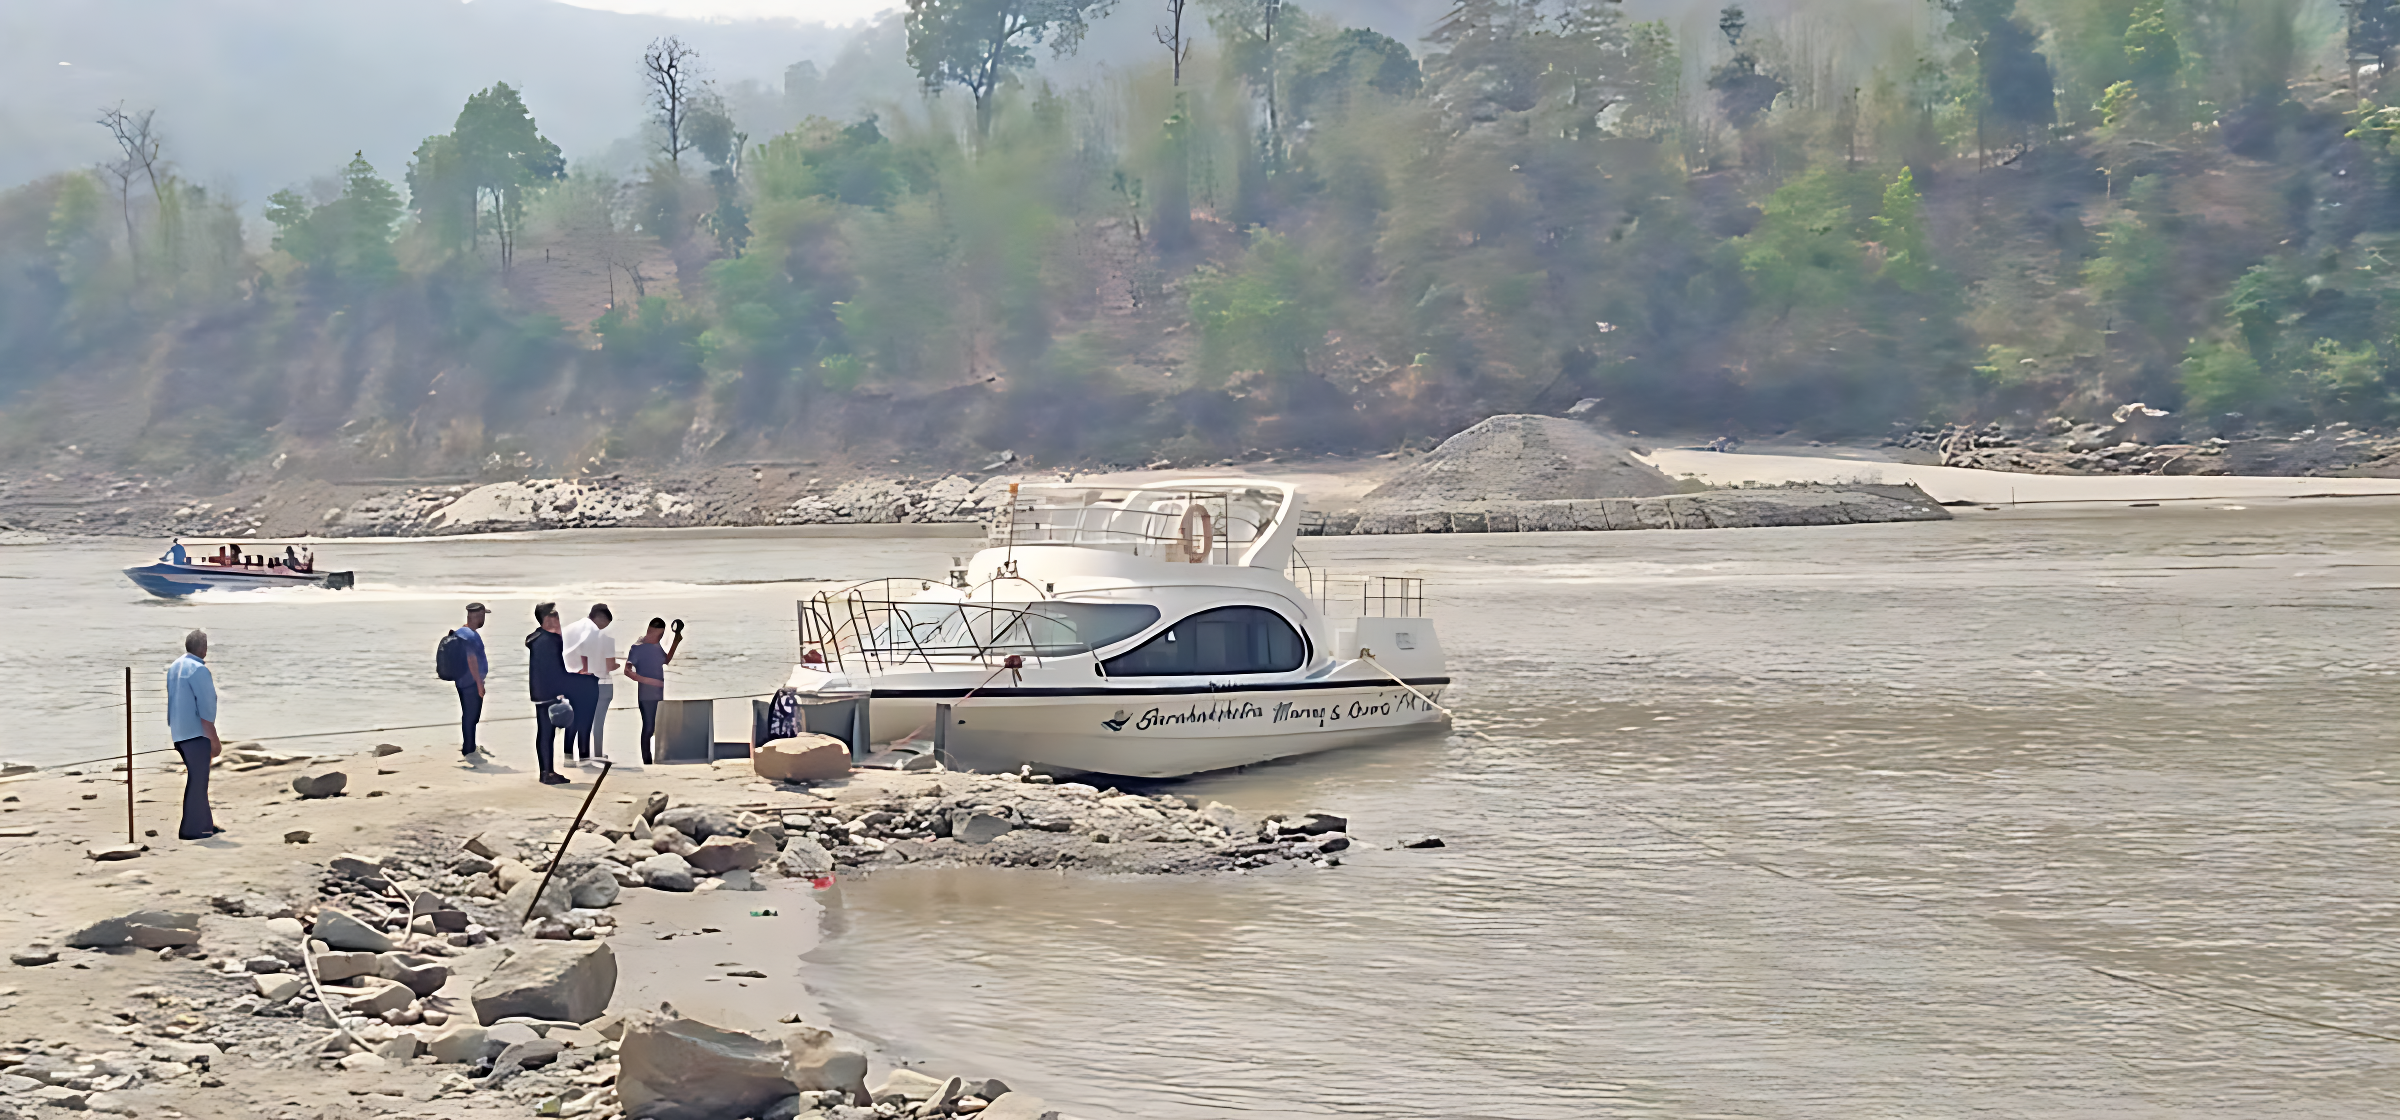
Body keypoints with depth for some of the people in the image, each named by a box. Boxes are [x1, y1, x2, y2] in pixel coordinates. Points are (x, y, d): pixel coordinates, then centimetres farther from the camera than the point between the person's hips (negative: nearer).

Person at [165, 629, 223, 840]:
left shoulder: (175, 666, 13)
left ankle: (205, 824, 22)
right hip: (196, 733, -9)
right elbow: (205, 708, -18)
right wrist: (214, 739, -14)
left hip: (179, 732, 9)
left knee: (197, 779, 16)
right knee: (197, 781, -3)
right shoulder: (198, 669, -15)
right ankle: (191, 829, -2)